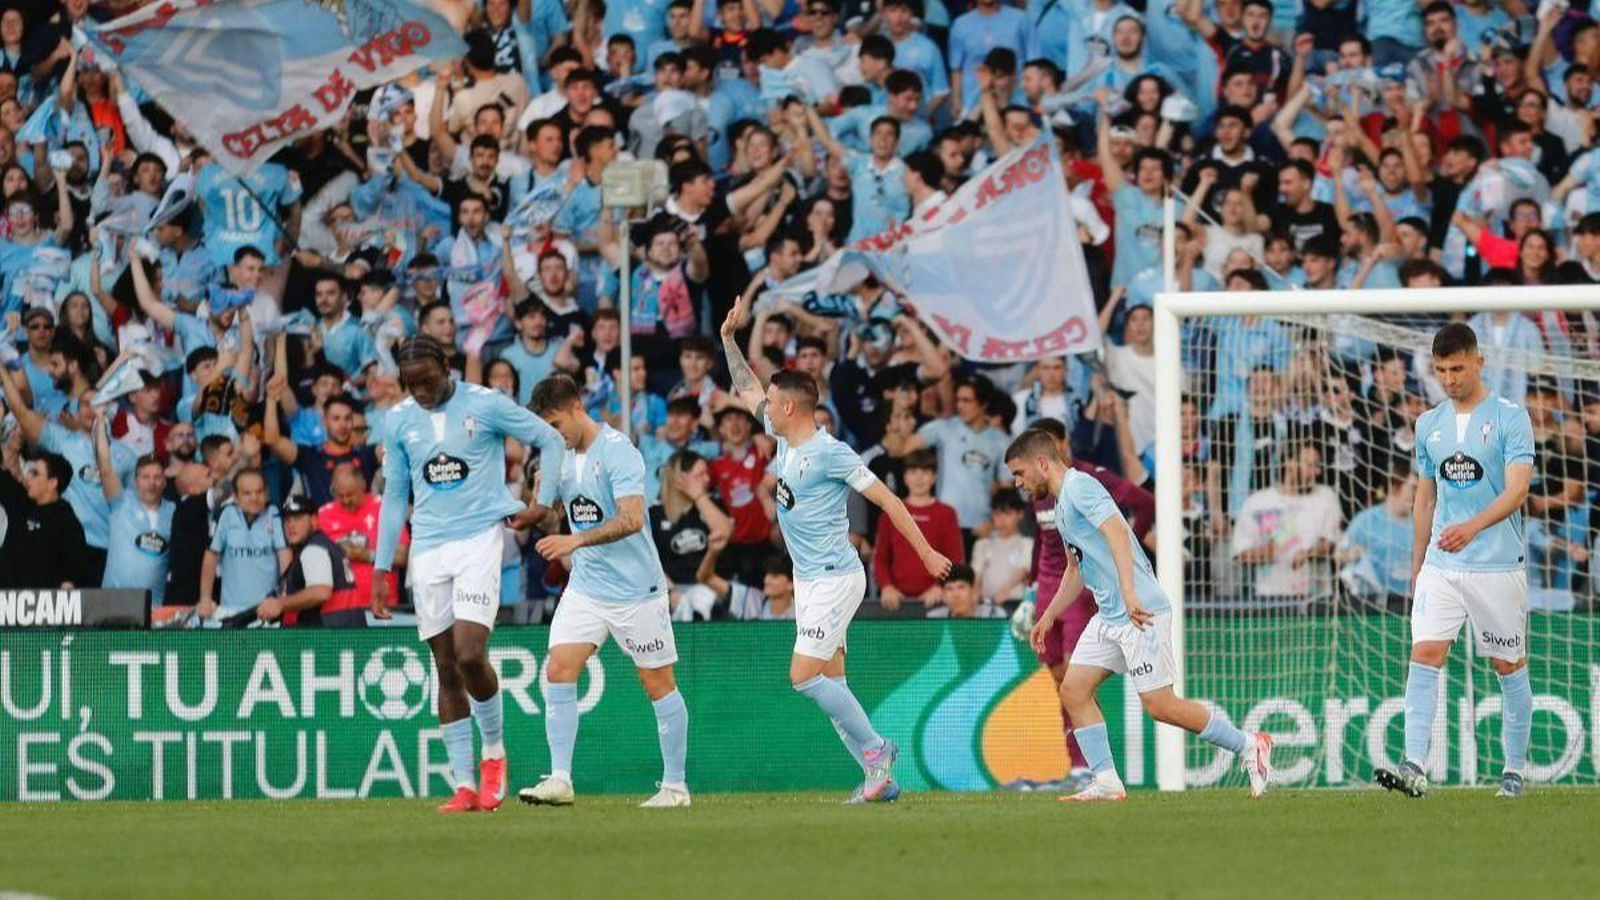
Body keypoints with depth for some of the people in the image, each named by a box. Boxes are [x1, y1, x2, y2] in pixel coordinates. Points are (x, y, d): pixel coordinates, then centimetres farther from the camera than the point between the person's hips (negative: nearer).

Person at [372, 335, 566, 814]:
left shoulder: (484, 405, -5)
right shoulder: (398, 421, 7)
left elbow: (550, 440, 5)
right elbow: (394, 496, 15)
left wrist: (543, 503, -4)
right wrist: (381, 569, 12)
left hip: (478, 538, -4)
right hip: (427, 548, 4)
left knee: (470, 656, -18)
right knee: (446, 670, 1)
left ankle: (494, 751, 7)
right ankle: (464, 786, 3)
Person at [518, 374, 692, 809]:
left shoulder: (617, 452, -16)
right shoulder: (561, 457, 7)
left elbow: (632, 518, -27)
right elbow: (554, 514, 24)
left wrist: (576, 541, -32)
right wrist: (539, 516, 4)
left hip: (635, 589, -7)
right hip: (585, 587, 7)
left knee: (658, 682, 3)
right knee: (558, 670, -8)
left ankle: (675, 785, 12)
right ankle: (560, 780, -10)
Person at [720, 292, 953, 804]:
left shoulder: (830, 453, -17)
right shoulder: (783, 439, 7)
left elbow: (886, 499, -14)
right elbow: (745, 390, 24)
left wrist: (927, 553, -13)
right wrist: (729, 338, 19)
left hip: (834, 578, -9)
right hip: (808, 580, 9)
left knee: (805, 675, -16)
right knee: (829, 683, 5)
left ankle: (875, 749, -5)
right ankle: (878, 779, 6)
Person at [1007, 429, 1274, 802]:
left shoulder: (1079, 487, -11)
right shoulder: (1062, 503, 20)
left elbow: (1117, 532, -25)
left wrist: (1129, 592, -35)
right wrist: (1048, 617, 34)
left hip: (1140, 614, -10)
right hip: (1108, 617, 10)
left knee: (1158, 704, -10)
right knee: (1073, 689, 2)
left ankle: (1249, 746, 2)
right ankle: (1106, 782, 0)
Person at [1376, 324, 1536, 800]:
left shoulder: (1510, 418, -6)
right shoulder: (1429, 424, 11)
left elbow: (1517, 489, -16)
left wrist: (1472, 527, -32)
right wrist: (1417, 566, 19)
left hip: (1498, 564, -4)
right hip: (1440, 565, 4)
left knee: (1508, 665, 6)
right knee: (1425, 654, -12)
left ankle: (1515, 769, 19)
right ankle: (1415, 768, -19)